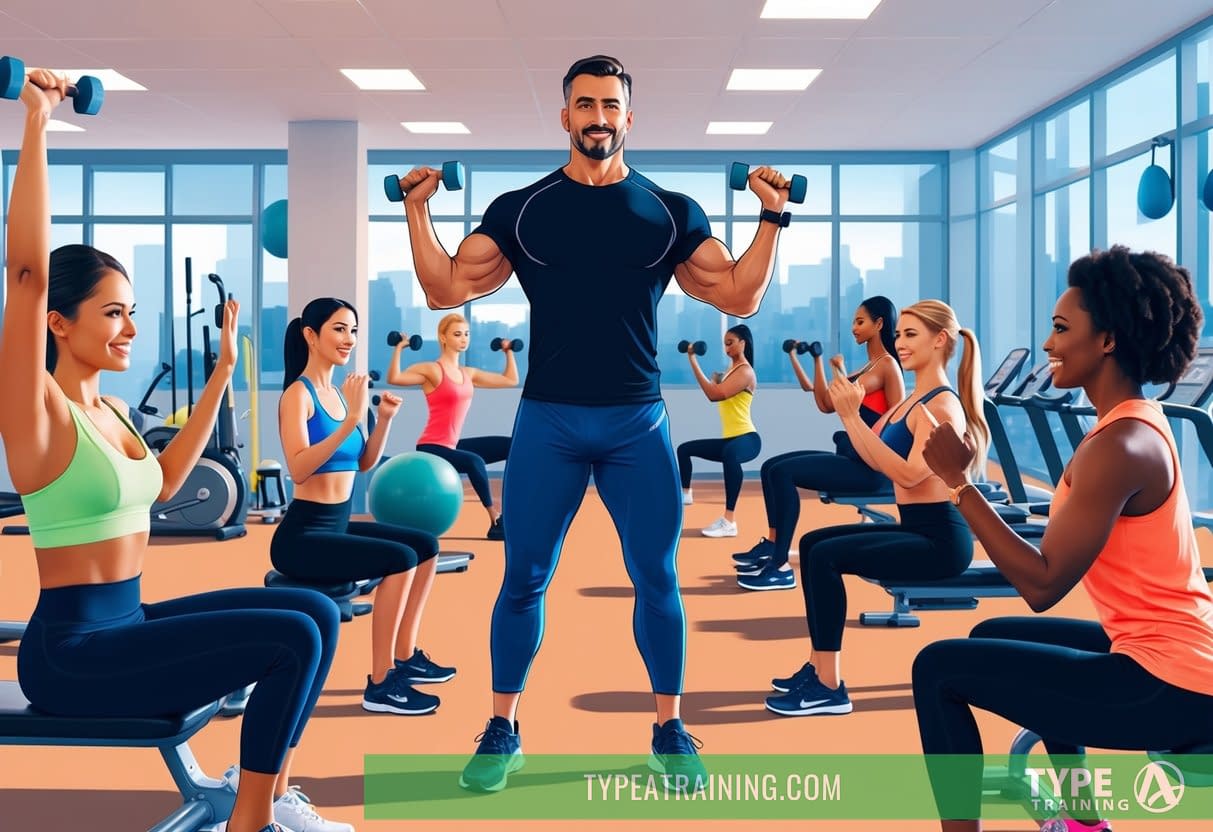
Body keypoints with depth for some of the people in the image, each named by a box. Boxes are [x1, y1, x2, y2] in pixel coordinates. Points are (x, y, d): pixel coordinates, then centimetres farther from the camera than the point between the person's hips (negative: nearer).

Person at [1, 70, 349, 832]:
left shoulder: (106, 408, 11)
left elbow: (164, 481, 25)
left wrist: (222, 373, 25)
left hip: (125, 622, 9)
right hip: (71, 651, -9)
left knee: (318, 612, 4)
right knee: (292, 640, -20)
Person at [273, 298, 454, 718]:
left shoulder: (337, 392, 11)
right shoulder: (298, 393, -13)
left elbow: (365, 462, 16)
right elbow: (298, 468, -27)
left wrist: (384, 420, 2)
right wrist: (350, 420, -32)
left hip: (337, 526, 9)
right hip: (302, 535, -9)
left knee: (427, 546, 11)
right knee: (400, 558, -24)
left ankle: (405, 656, 19)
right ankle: (381, 685, -17)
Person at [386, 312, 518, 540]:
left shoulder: (469, 374, 12)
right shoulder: (432, 370, -10)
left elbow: (511, 380, 20)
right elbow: (394, 378, -26)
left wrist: (508, 351, 25)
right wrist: (399, 348, -22)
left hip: (452, 446, 9)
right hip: (431, 449, -9)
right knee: (474, 461, -37)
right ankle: (496, 522, -25)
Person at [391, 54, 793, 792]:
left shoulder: (672, 212, 6)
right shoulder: (519, 209, 5)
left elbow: (739, 297, 4)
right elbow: (446, 290, 4)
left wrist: (773, 219, -3)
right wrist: (418, 209, -3)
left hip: (638, 424, 0)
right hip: (547, 421, 0)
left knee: (658, 579, 4)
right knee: (524, 579, 4)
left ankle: (670, 728, 19)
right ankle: (503, 731, 17)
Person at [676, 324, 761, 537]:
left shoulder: (745, 371, -13)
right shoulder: (732, 368, 18)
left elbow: (716, 394, -26)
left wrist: (694, 362, -24)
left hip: (747, 438, -11)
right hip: (729, 438, 11)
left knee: (730, 453, -45)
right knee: (685, 449, 23)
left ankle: (728, 522, -52)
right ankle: (685, 494, 43)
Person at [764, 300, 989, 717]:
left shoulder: (942, 405, -14)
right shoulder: (913, 398, 14)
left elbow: (910, 473, -26)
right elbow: (873, 458, 11)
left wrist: (852, 417, -25)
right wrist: (847, 409, -1)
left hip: (940, 539, -10)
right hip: (916, 530, 10)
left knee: (826, 556, -20)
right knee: (812, 543, 10)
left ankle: (829, 687, -15)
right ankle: (818, 667, 12)